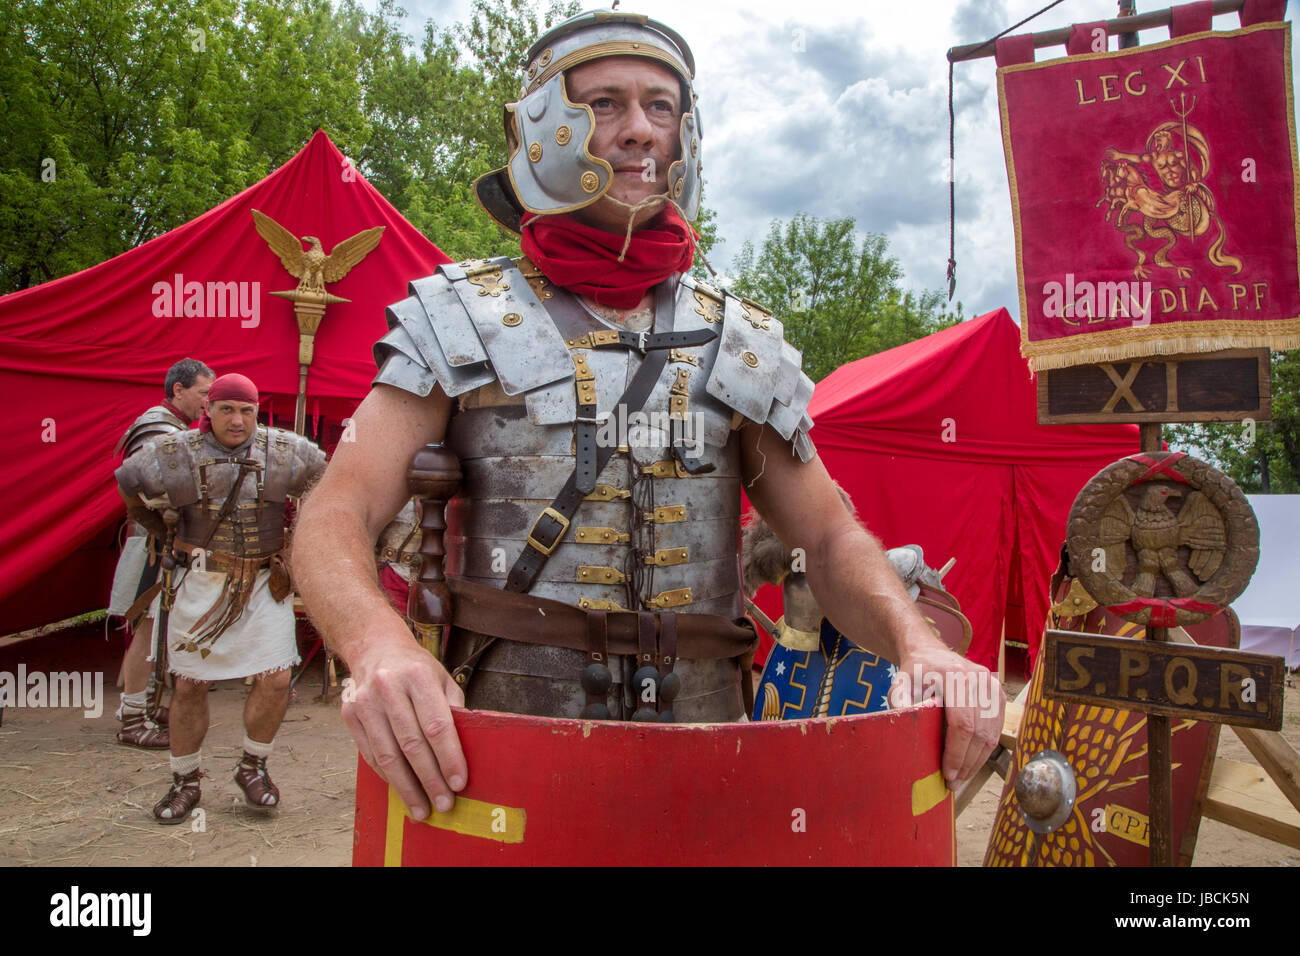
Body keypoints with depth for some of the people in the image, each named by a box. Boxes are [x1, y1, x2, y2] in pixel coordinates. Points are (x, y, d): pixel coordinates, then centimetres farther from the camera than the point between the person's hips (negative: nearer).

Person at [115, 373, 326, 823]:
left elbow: (322, 477, 15)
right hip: (202, 580, 0)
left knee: (275, 679, -7)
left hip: (266, 580, 0)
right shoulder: (178, 453, -6)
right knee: (189, 683, 5)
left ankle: (252, 766, 17)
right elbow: (129, 482, 11)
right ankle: (184, 781, 24)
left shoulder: (284, 450, -4)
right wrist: (168, 533, 17)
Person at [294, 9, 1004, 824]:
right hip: (498, 743, -2)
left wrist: (914, 637, -14)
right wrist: (378, 641, -31)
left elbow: (829, 536, 6)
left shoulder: (741, 344, 9)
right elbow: (337, 514, -9)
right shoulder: (462, 322, 1)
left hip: (701, 729, 3)